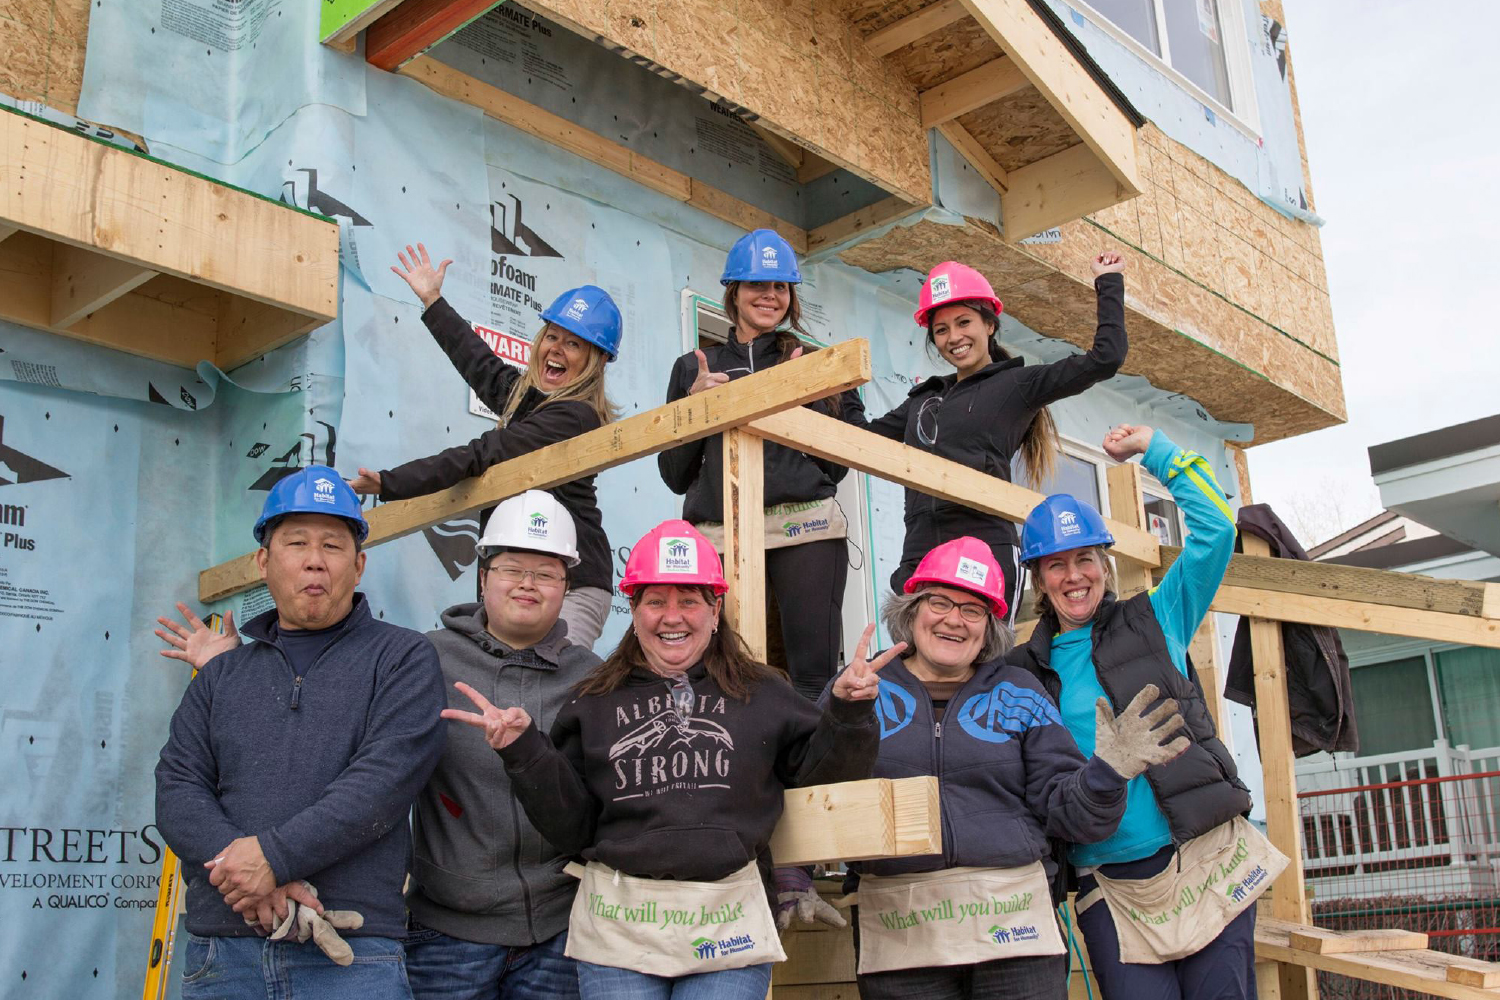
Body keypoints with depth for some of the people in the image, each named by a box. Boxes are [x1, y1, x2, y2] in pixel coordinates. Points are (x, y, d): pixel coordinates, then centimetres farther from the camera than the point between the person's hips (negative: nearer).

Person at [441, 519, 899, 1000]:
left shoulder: (762, 694, 8)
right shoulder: (595, 703, 9)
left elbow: (824, 774, 8)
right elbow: (571, 827, 8)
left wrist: (847, 712, -8)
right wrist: (524, 749, -3)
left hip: (727, 934, 0)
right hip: (618, 931, 1)